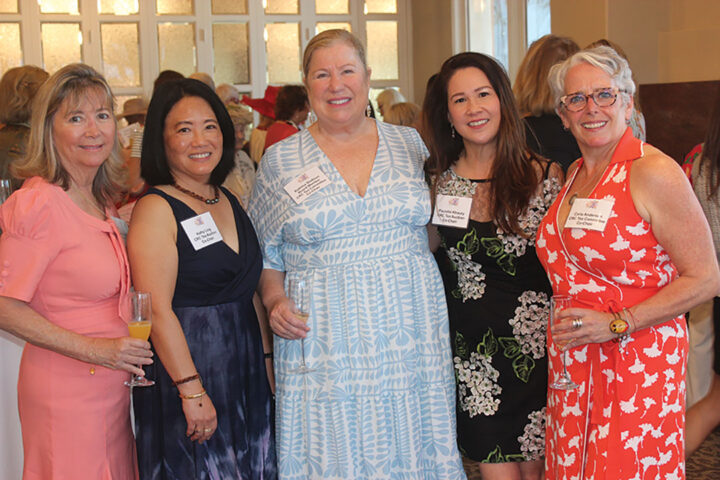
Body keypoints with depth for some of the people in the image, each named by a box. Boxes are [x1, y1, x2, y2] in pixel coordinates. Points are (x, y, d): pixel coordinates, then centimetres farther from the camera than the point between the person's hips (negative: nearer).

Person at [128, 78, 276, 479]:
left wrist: (266, 359, 14)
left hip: (247, 374, 7)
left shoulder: (230, 201, 11)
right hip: (187, 368, -7)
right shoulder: (155, 209, -11)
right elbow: (158, 311, -18)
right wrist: (192, 391, -21)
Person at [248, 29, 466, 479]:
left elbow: (438, 230, 15)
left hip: (409, 342, 2)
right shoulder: (280, 162, 4)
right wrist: (276, 302, -6)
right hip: (324, 350, -1)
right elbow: (265, 256, 10)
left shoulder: (410, 144, 7)